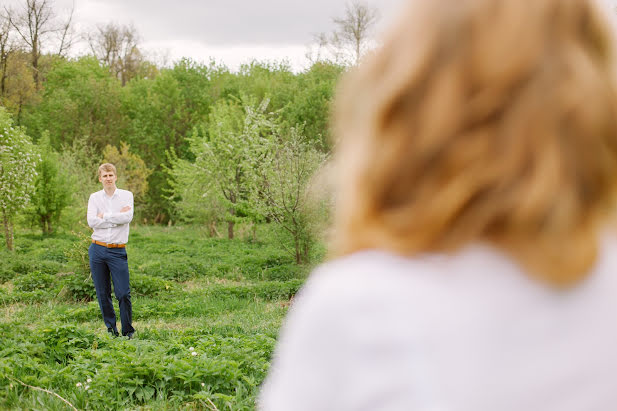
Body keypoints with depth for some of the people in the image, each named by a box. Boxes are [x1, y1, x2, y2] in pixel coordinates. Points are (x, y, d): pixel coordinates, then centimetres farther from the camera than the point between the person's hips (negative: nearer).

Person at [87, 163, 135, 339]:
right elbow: (91, 221, -7)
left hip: (118, 251, -2)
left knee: (123, 293, -6)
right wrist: (117, 217, -8)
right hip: (98, 249, 2)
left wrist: (104, 216, -8)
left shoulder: (126, 195, 4)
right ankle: (110, 328, 17)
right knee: (102, 293, 6)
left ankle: (128, 331, 4)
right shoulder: (94, 197, 7)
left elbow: (128, 217, -13)